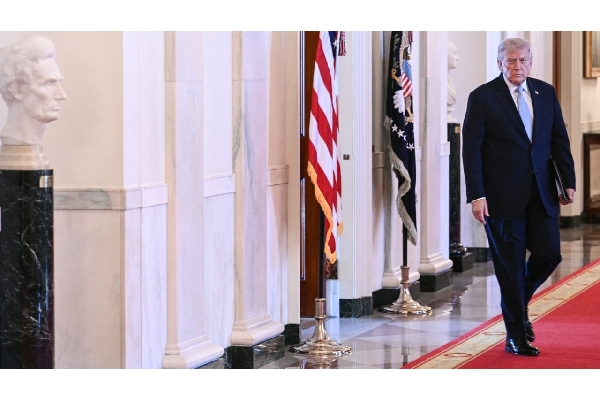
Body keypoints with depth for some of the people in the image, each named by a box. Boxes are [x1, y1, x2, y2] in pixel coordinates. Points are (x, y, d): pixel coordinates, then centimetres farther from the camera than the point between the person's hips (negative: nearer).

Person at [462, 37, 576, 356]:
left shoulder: (546, 93, 9)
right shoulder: (482, 97, -4)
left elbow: (559, 140, 12)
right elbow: (471, 149, -7)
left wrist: (568, 181, 3)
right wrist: (476, 195, -14)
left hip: (541, 193, 4)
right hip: (503, 195, -4)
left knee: (549, 253, 0)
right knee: (510, 266, 1)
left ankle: (518, 303, 29)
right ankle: (516, 336, 11)